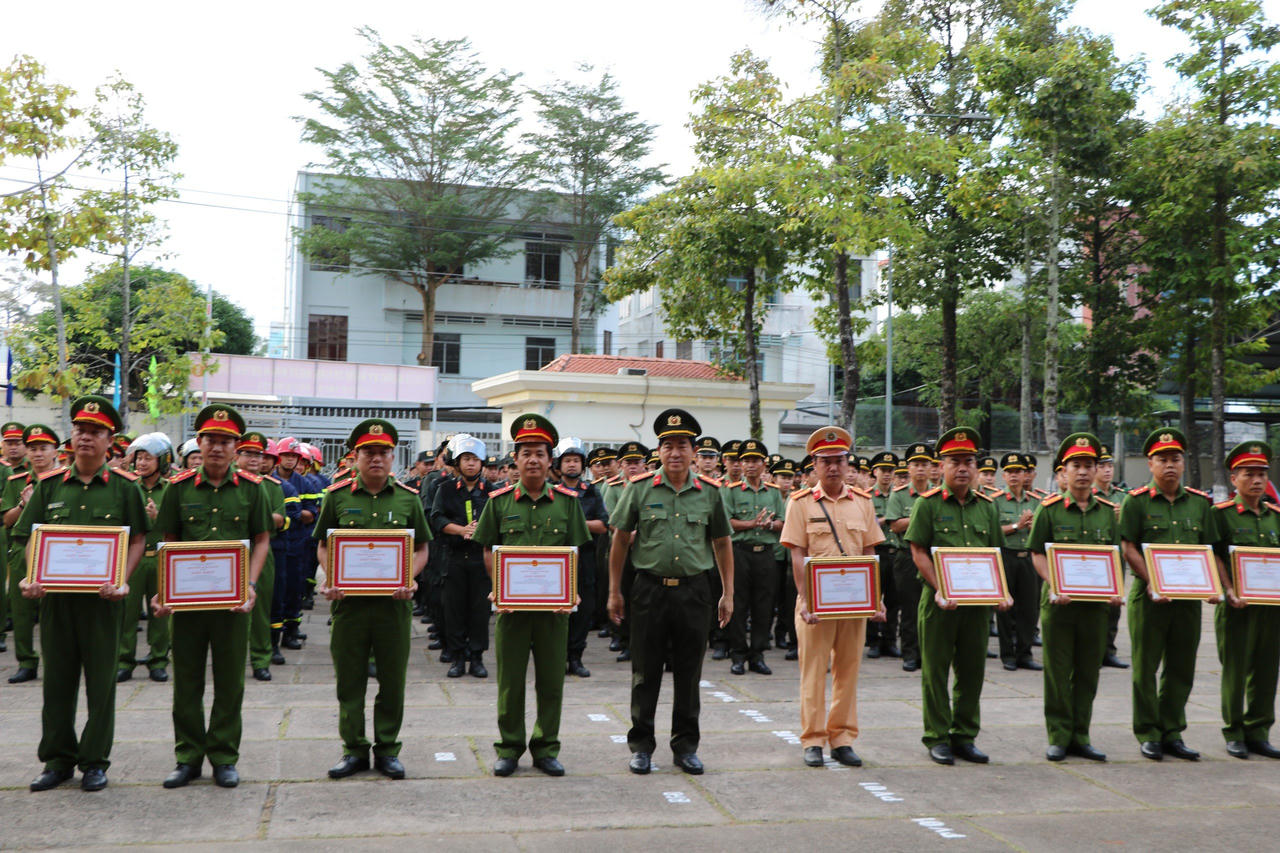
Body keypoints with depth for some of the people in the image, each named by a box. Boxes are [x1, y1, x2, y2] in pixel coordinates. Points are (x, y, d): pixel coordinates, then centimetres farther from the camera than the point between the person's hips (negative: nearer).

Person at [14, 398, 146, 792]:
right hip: (55, 595, 2)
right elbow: (31, 538, 8)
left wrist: (121, 580, -14)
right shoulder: (49, 485, 7)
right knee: (57, 679, 10)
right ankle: (58, 759, 22)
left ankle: (95, 760, 16)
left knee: (100, 681, 4)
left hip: (100, 597, -2)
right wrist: (32, 578, -8)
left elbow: (138, 540, 0)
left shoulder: (125, 486, 0)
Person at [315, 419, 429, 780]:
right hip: (349, 600, 0)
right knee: (349, 681, 7)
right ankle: (354, 749, 20)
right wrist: (330, 579, -9)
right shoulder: (337, 496, 4)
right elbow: (323, 546, 9)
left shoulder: (408, 498, 5)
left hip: (393, 602, 0)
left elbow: (421, 549, 9)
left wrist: (409, 579, -9)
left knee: (393, 680, 6)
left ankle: (387, 750, 20)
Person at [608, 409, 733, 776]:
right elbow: (621, 540, 5)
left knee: (689, 674, 9)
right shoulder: (640, 489, -1)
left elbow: (722, 544, 11)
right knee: (645, 673, 5)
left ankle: (686, 746, 21)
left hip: (693, 591, 1)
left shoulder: (709, 492, 4)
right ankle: (641, 746, 18)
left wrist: (727, 594, 8)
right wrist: (614, 591, 3)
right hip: (650, 590, -1)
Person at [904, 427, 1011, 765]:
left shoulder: (987, 506, 11)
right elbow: (918, 552, -7)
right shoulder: (928, 504, -2)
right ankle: (937, 738, 13)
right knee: (936, 670, 3)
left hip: (977, 601, 4)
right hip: (939, 602, -4)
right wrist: (940, 589, -17)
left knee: (972, 670, 10)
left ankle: (965, 736, 22)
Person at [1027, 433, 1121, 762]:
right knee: (1058, 670, 2)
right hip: (1059, 601, -3)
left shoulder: (1108, 511, 9)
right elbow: (1037, 553, -2)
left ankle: (1080, 736, 18)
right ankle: (1059, 736, 11)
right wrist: (1054, 587, -16)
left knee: (1088, 671, 8)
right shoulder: (1049, 509, 0)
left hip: (1096, 602, 3)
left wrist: (1114, 590, -5)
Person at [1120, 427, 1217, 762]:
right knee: (1145, 667, 2)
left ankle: (1172, 732, 20)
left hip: (1188, 596, 4)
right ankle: (1148, 734, 12)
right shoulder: (1137, 502, -1)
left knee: (1181, 668, 9)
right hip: (1148, 595, -3)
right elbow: (1129, 549, -6)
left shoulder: (1200, 503, 10)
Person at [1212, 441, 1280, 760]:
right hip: (1238, 605, -5)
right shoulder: (1221, 514, -3)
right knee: (1235, 669, 1)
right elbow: (1215, 557, -7)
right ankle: (1234, 734, 12)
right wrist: (1231, 593, -17)